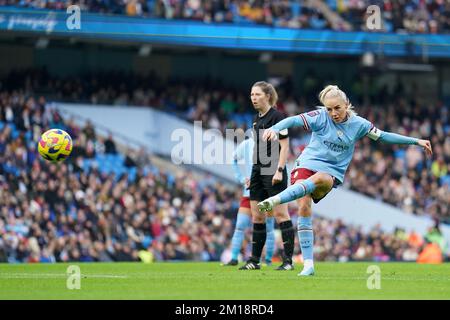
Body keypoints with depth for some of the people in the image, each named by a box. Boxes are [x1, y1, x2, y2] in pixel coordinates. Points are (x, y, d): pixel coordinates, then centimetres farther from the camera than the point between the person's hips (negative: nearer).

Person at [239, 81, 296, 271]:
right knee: (257, 217, 9)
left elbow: (284, 146, -13)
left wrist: (279, 170, -20)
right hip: (258, 171, 9)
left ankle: (288, 260, -7)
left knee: (280, 214, -8)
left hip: (273, 172, -9)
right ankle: (255, 260, 14)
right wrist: (252, 174, 20)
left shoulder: (277, 116, -9)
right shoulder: (257, 119, 16)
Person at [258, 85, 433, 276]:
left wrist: (416, 141, 15)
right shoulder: (320, 117, -4)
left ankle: (275, 201, -48)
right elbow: (294, 120, -17)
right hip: (306, 165, -1)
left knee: (319, 179, -37)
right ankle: (308, 264, -17)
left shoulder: (358, 124, 4)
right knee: (303, 207, -20)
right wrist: (275, 129, -37)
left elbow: (384, 136, 14)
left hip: (331, 173, 1)